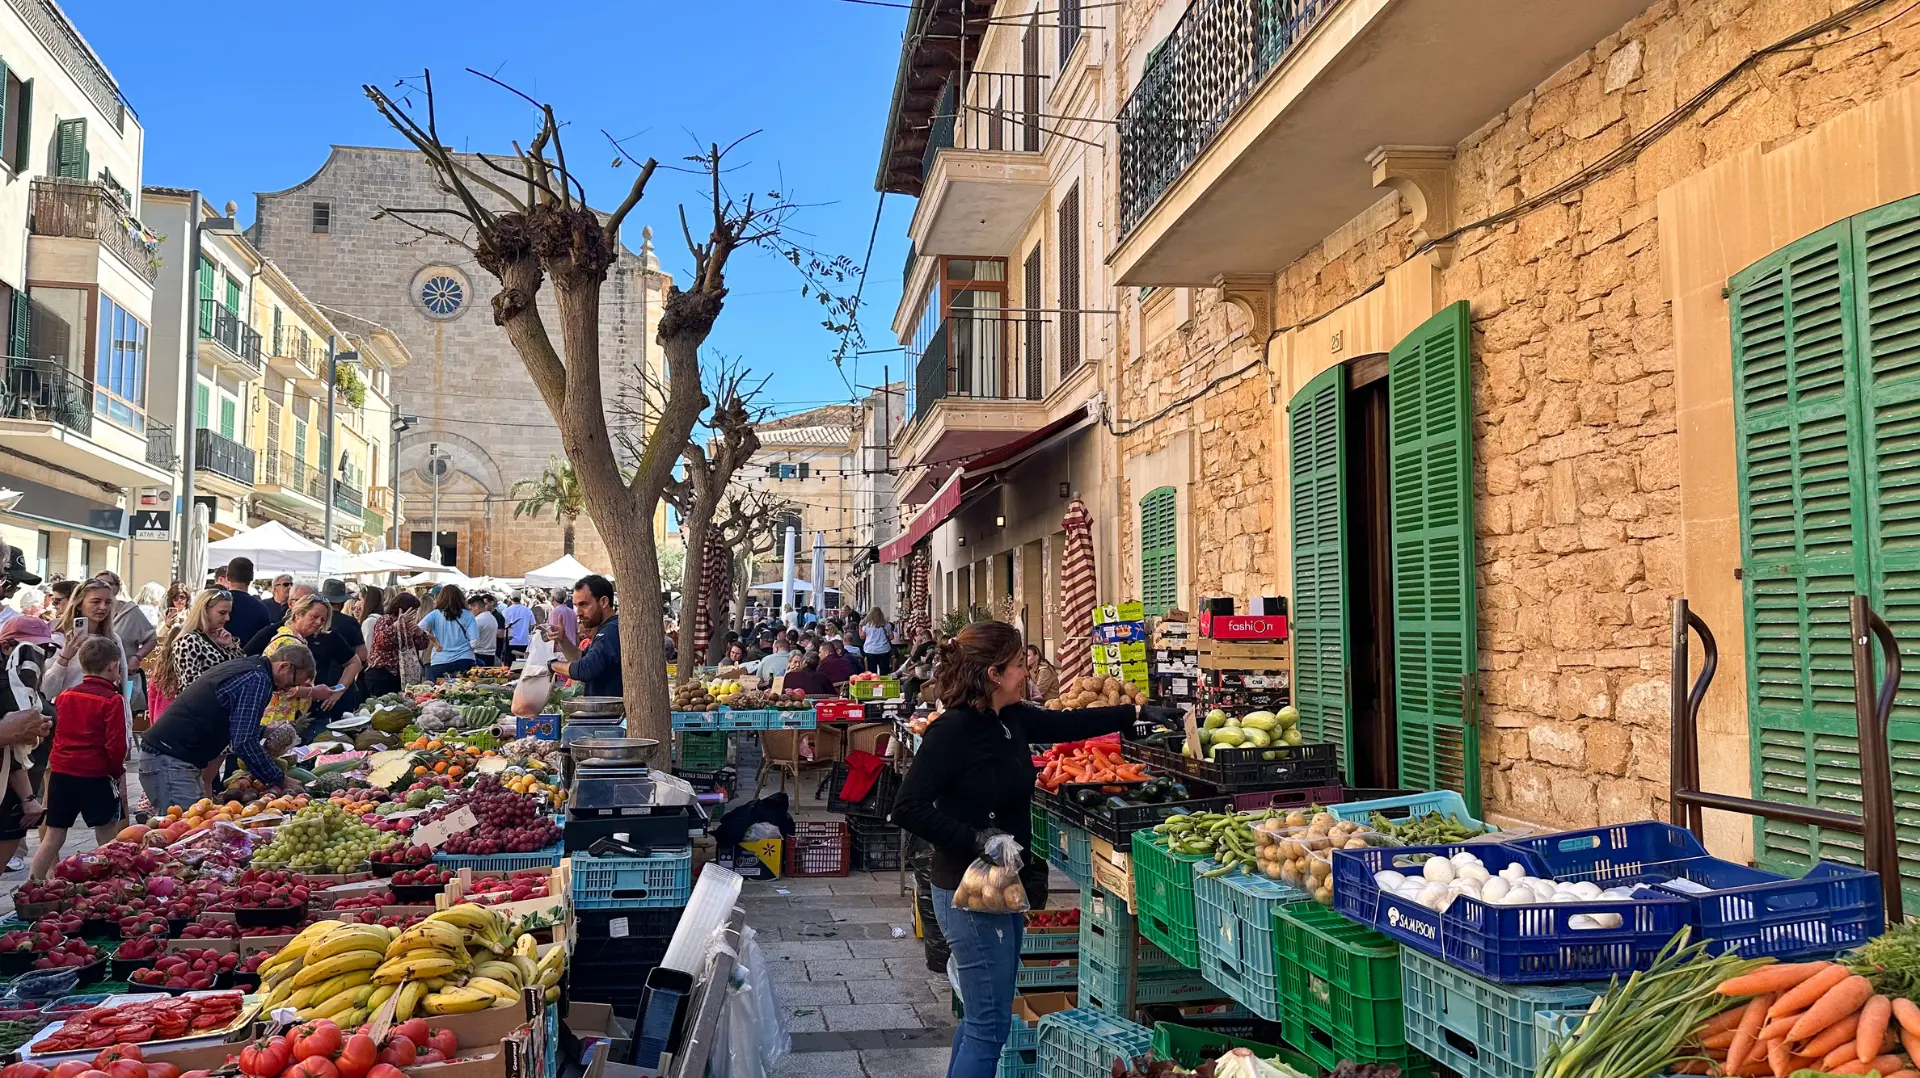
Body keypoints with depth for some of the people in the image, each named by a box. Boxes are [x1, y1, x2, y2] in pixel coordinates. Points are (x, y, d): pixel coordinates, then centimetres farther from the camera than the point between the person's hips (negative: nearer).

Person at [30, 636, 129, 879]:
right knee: (107, 837, 2)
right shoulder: (112, 700, -11)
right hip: (95, 776, -6)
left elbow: (58, 733, 20)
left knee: (53, 836, 12)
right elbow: (115, 744, -13)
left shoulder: (64, 696, 9)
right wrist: (117, 772, 1)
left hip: (60, 772, 6)